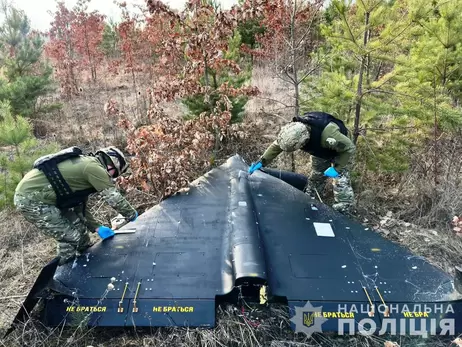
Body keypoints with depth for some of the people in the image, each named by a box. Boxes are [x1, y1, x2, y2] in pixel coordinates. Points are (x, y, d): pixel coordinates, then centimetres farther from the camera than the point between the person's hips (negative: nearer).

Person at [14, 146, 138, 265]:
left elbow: (78, 207, 18)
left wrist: (97, 228, 13)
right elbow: (114, 197, -11)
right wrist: (133, 215, 4)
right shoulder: (94, 167, -16)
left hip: (35, 194, 10)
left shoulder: (85, 166, 15)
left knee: (79, 231, 15)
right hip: (30, 199, -10)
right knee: (71, 237, -6)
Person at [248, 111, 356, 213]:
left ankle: (341, 212, 1)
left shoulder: (327, 134, -50)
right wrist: (262, 162, -21)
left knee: (340, 180, -12)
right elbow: (276, 146, -16)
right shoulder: (295, 131, -31)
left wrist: (337, 168, -37)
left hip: (342, 149, -5)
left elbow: (350, 148, -35)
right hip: (321, 151, 6)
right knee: (315, 177, 17)